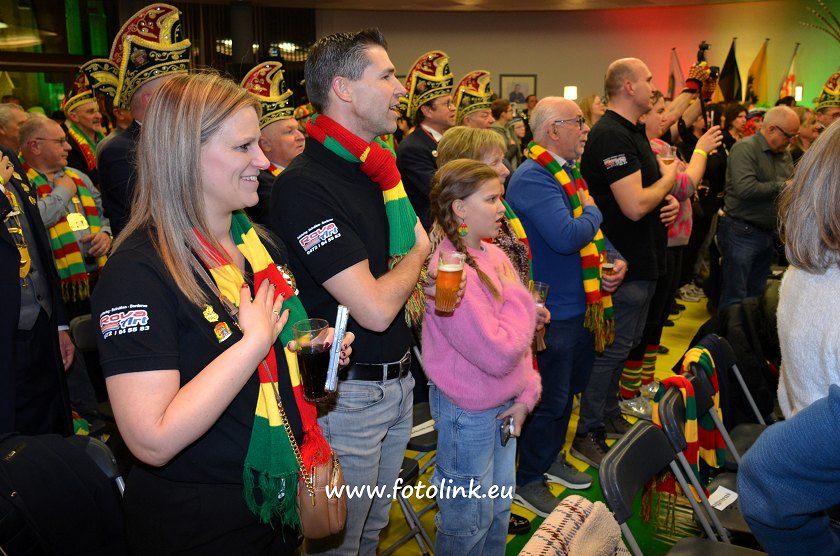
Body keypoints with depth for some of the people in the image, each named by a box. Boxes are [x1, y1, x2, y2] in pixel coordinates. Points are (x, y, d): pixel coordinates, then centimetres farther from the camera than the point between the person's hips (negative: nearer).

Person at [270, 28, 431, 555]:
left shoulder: (382, 169, 6)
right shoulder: (304, 185, -22)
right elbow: (374, 309, -26)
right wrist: (417, 253, -8)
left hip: (399, 378, 8)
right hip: (348, 391, -8)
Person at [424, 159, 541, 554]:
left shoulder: (493, 255, 1)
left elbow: (519, 337, 10)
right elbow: (498, 355, -27)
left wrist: (527, 392, 0)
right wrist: (518, 296, -16)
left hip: (503, 405, 8)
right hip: (468, 412, -8)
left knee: (499, 508, 23)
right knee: (468, 522, 11)